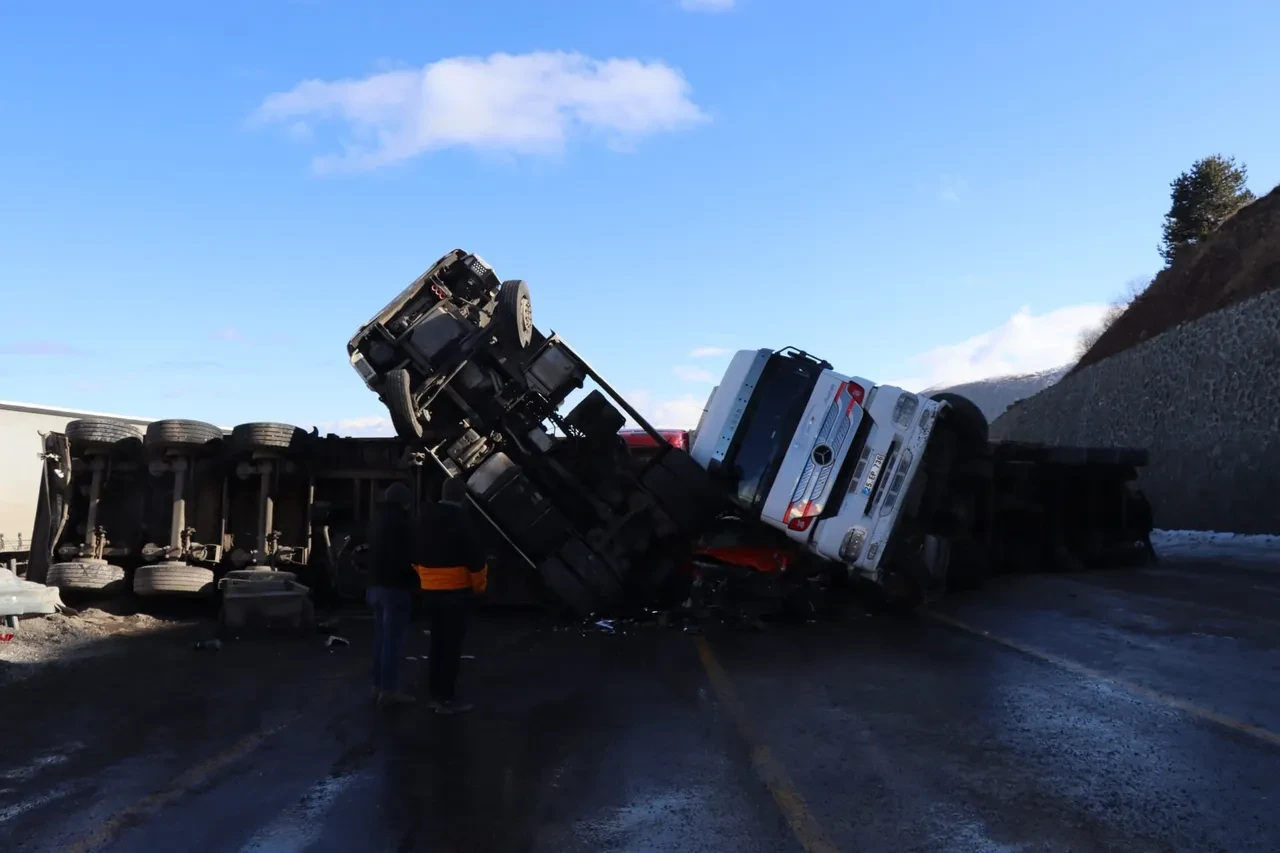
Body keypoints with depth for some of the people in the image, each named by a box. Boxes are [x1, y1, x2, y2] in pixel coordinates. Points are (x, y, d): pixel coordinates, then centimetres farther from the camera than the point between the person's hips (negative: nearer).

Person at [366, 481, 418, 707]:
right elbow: (407, 556, -16)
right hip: (395, 586, -9)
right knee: (393, 638, -6)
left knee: (381, 636, 13)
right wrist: (414, 582, -5)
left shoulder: (377, 518, 15)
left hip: (376, 584, 9)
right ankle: (389, 689, -5)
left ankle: (378, 685, 16)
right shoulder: (401, 521, -13)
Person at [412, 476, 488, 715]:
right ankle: (447, 698, 0)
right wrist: (479, 585, -1)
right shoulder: (461, 519, -14)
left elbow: (417, 555, 16)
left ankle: (435, 693, 20)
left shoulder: (426, 518, 9)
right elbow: (475, 556, -15)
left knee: (437, 642, 15)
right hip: (456, 590, -7)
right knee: (451, 644, -2)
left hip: (431, 589, 7)